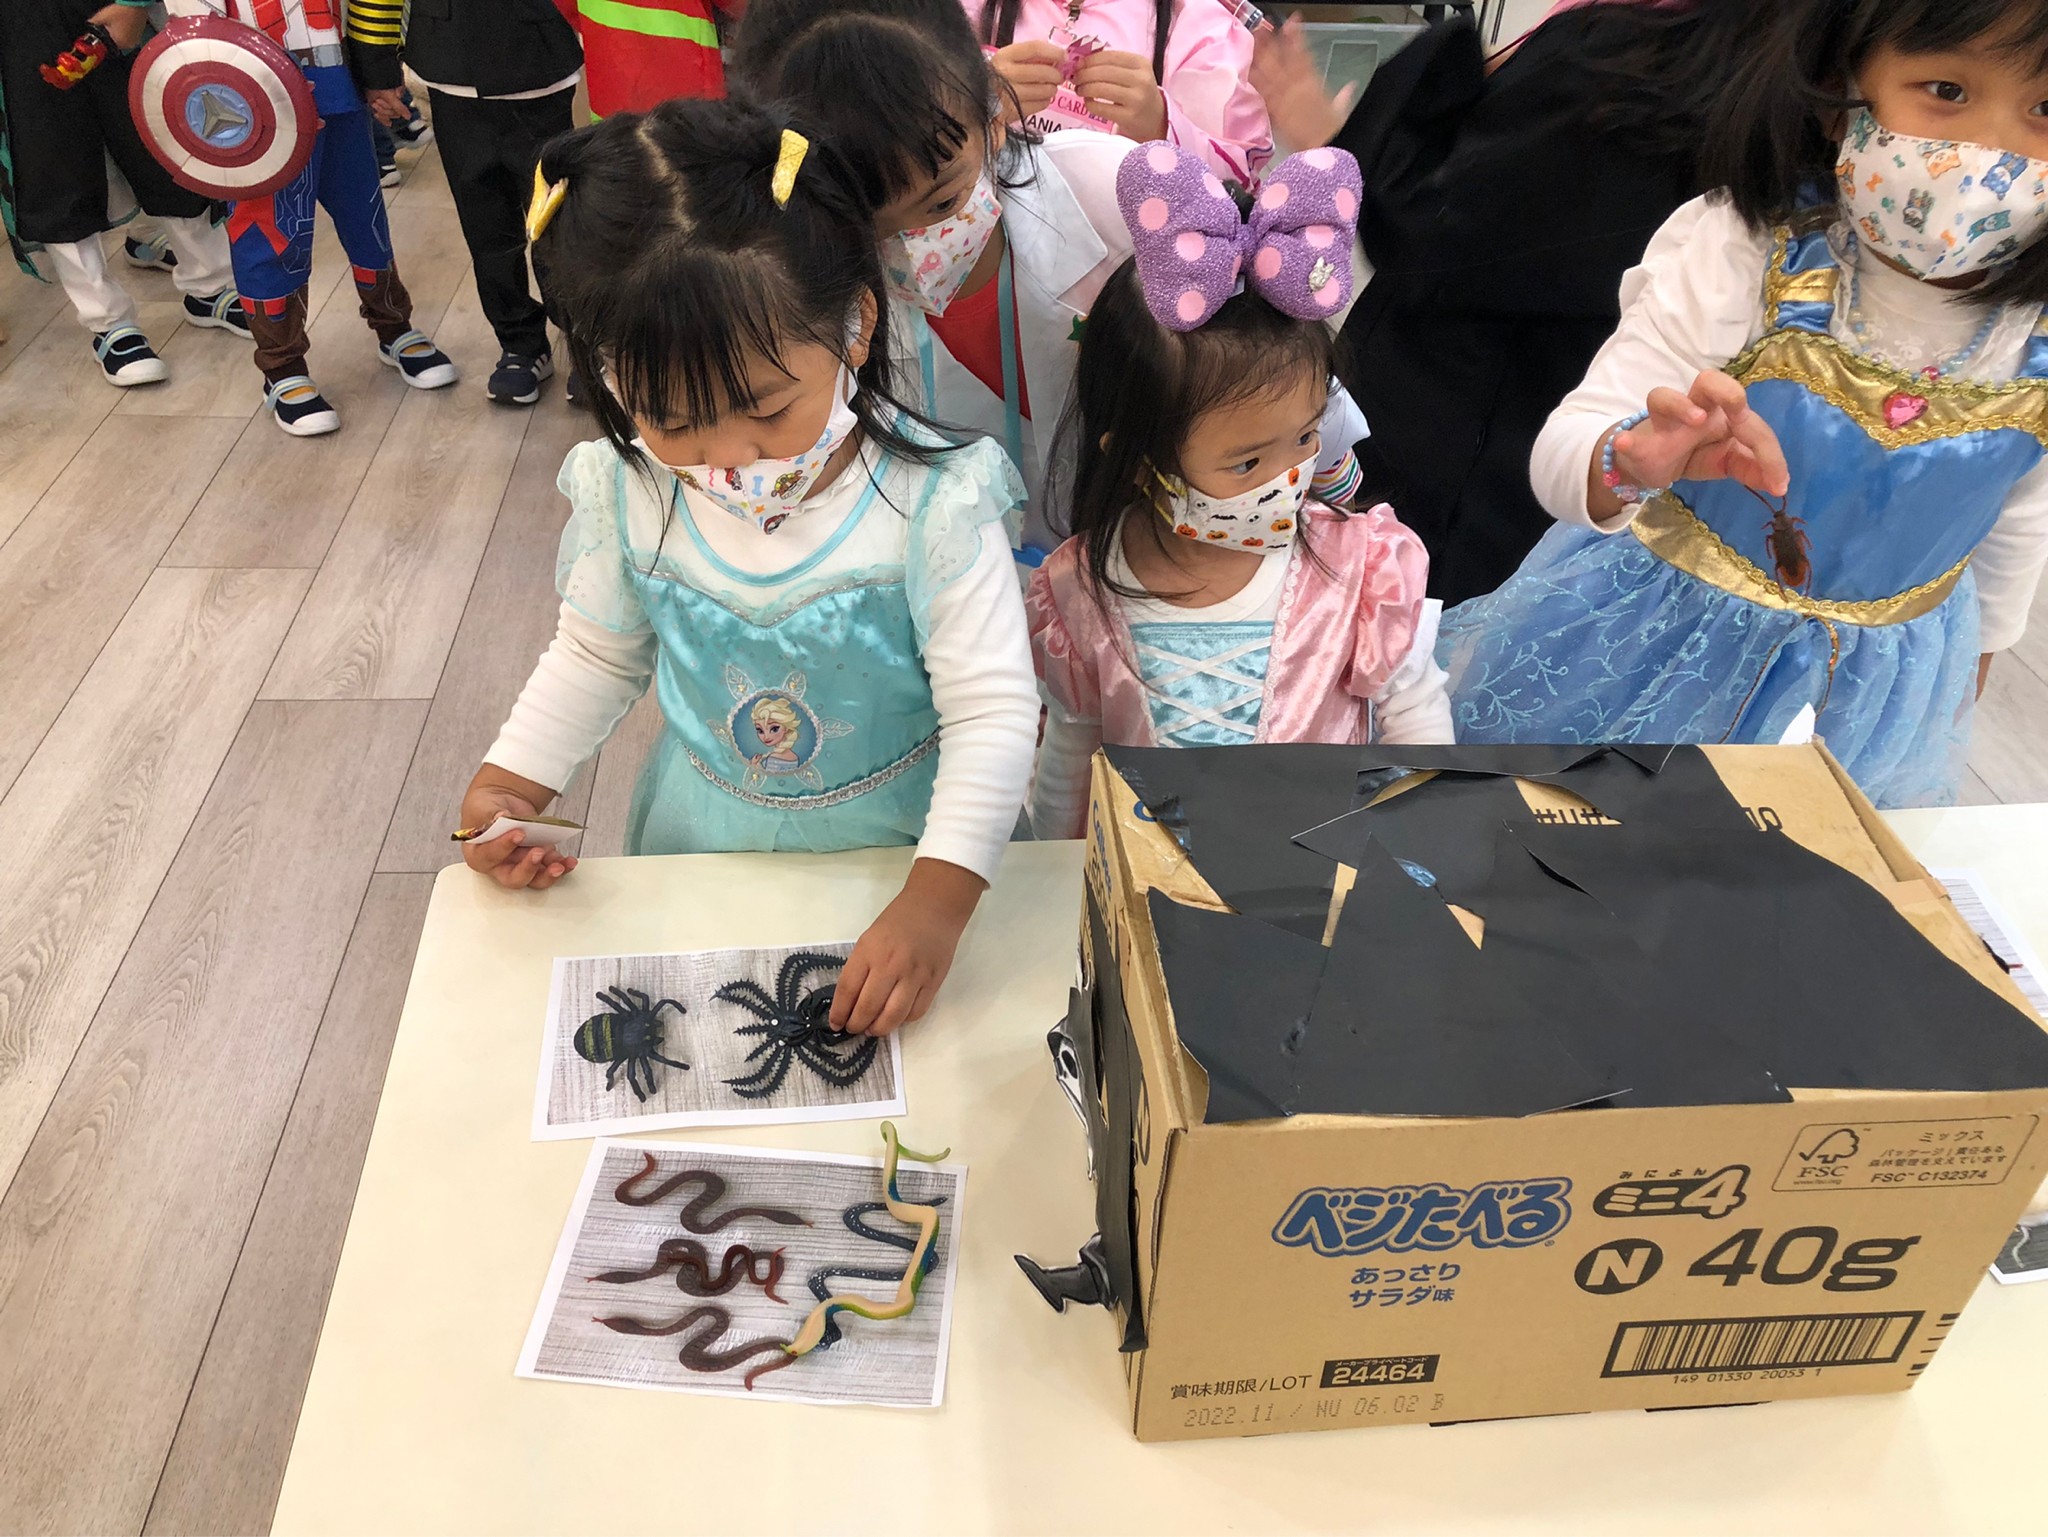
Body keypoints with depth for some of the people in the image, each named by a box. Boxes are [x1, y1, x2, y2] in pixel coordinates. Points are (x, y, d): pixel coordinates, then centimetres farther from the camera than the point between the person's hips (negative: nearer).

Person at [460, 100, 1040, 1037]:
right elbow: (597, 653, 4)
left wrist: (936, 901, -34)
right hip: (701, 844, 3)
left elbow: (991, 713, -25)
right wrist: (509, 784, -8)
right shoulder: (628, 496, -14)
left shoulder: (930, 504, -27)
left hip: (894, 845, -2)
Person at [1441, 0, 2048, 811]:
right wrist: (1630, 466, -50)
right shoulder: (1741, 253, -24)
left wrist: (1965, 674, 18)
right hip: (1652, 645, -2)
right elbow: (1563, 451, -27)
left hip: (1871, 697, 3)